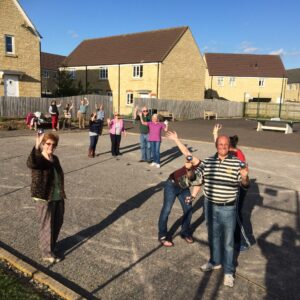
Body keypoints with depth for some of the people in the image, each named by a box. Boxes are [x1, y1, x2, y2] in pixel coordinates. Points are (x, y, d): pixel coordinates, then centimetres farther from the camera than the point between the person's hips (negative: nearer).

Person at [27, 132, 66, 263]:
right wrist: (36, 147, -53)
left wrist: (62, 193, 19)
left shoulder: (55, 159, 6)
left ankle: (51, 244, 43)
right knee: (47, 225, 5)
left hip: (58, 197, 7)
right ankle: (47, 252, 23)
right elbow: (30, 164, -42)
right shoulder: (38, 159, -15)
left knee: (58, 223, 19)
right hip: (44, 199, -7)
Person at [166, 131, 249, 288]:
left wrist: (244, 177, -29)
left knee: (228, 240, 10)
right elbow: (194, 177, 8)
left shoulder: (236, 163, -10)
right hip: (210, 206, 3)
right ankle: (215, 261, 43)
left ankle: (228, 271, 28)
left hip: (228, 209, -3)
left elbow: (245, 185, -9)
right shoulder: (207, 162, -1)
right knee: (213, 236, 21)